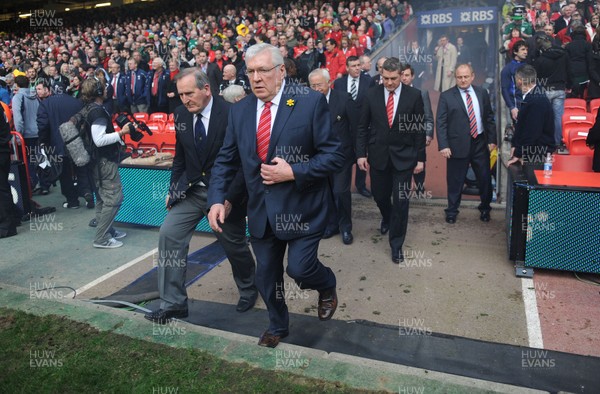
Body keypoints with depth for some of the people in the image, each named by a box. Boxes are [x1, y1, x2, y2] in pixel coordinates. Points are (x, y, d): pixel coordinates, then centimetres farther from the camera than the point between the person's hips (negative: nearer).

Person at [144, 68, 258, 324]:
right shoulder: (181, 115, -1)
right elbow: (180, 157, 11)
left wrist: (229, 199, -20)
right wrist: (173, 189, 4)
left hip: (226, 191, -4)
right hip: (192, 190, 5)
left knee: (234, 244, 11)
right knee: (169, 234, -8)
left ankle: (248, 290, 41)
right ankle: (173, 303, 4)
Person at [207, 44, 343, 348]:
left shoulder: (311, 102, -11)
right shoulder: (240, 111, 3)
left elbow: (334, 154, -12)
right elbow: (226, 160, 6)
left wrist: (293, 172, -21)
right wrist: (216, 199, -7)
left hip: (302, 207, -4)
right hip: (261, 210, 5)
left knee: (299, 267, -9)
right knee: (266, 274, 15)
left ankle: (327, 286, 29)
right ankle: (277, 326, 43)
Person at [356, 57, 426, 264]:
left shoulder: (414, 95, -5)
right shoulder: (372, 94, -2)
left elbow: (419, 128, -2)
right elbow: (363, 126, 2)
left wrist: (420, 158, -3)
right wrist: (361, 154, -3)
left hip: (403, 156, -2)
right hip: (378, 155, 2)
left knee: (401, 201, 0)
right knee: (380, 195, 15)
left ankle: (396, 244, 16)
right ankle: (387, 218, 50)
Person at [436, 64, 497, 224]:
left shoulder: (482, 93, 8)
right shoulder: (446, 96, -4)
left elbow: (489, 118, 12)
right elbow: (440, 123, -6)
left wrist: (492, 139, 5)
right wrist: (443, 145, -14)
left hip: (480, 143, 3)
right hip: (458, 145, -3)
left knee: (485, 178, 11)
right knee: (455, 181, 4)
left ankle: (485, 208, 32)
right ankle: (452, 211, 22)